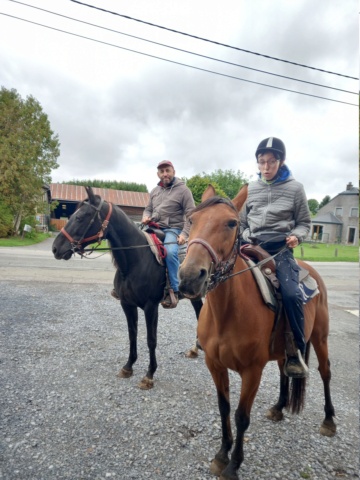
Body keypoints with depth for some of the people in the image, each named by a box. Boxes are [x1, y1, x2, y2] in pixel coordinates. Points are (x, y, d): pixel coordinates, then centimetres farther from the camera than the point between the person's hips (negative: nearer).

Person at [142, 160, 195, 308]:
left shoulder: (183, 190, -2)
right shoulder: (154, 191, 16)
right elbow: (148, 209, 26)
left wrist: (184, 234, -18)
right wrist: (146, 217, 1)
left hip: (173, 229, -6)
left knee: (170, 252, -34)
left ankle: (174, 290, -21)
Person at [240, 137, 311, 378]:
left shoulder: (295, 188, 3)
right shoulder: (251, 189, 10)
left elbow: (304, 223, 8)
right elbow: (242, 222, 17)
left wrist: (296, 236, -12)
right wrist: (245, 239, -1)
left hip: (281, 249, -3)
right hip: (253, 247, 4)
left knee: (291, 294, -25)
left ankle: (297, 351, -6)